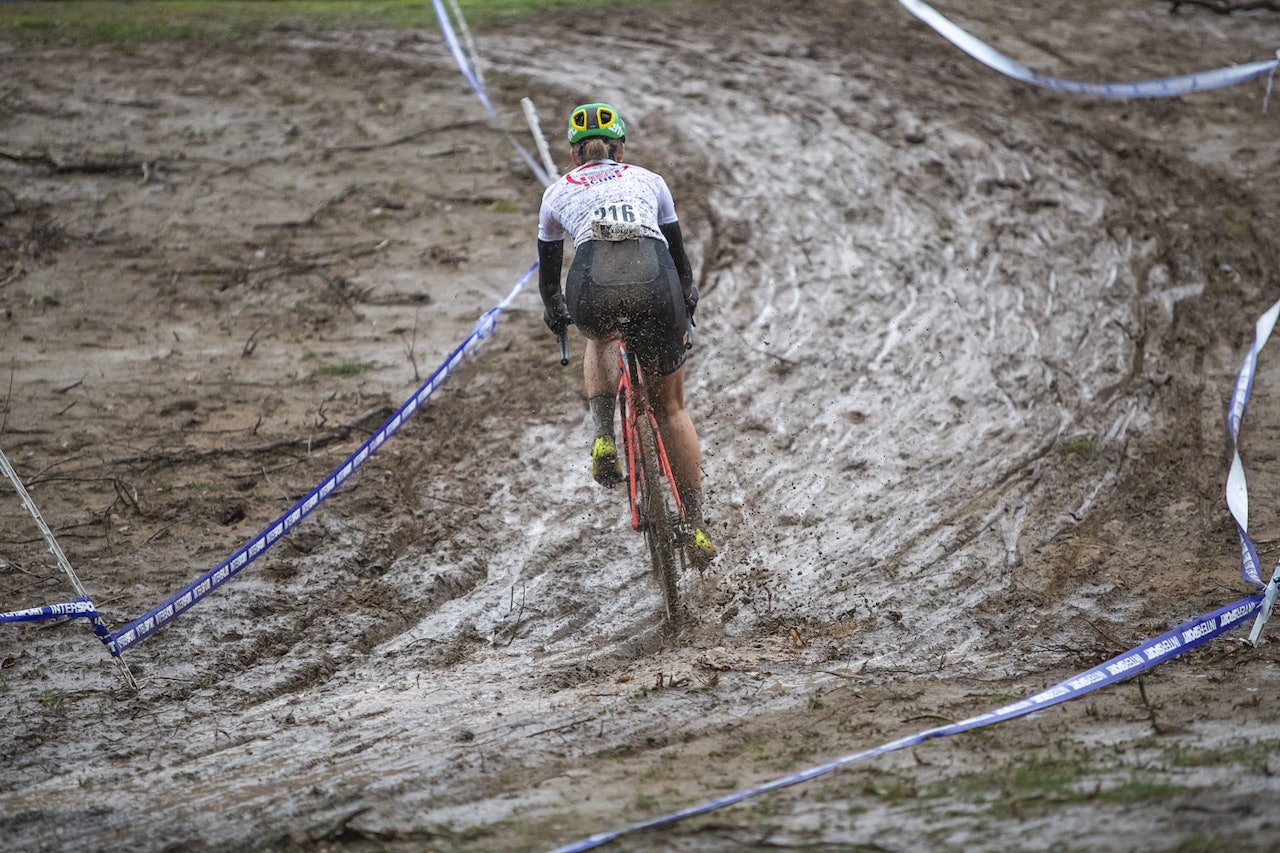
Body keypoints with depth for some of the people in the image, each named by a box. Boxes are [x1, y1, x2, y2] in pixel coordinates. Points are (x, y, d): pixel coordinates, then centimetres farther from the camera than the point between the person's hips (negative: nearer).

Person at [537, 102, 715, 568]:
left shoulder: (558, 192, 29)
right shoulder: (649, 180, 30)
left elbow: (548, 267, 41)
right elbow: (677, 250, 39)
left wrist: (555, 313, 61)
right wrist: (687, 301, 58)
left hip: (594, 286, 0)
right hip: (655, 284, 0)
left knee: (601, 338, 39)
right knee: (670, 407, 19)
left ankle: (604, 438, 17)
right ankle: (694, 526, 17)